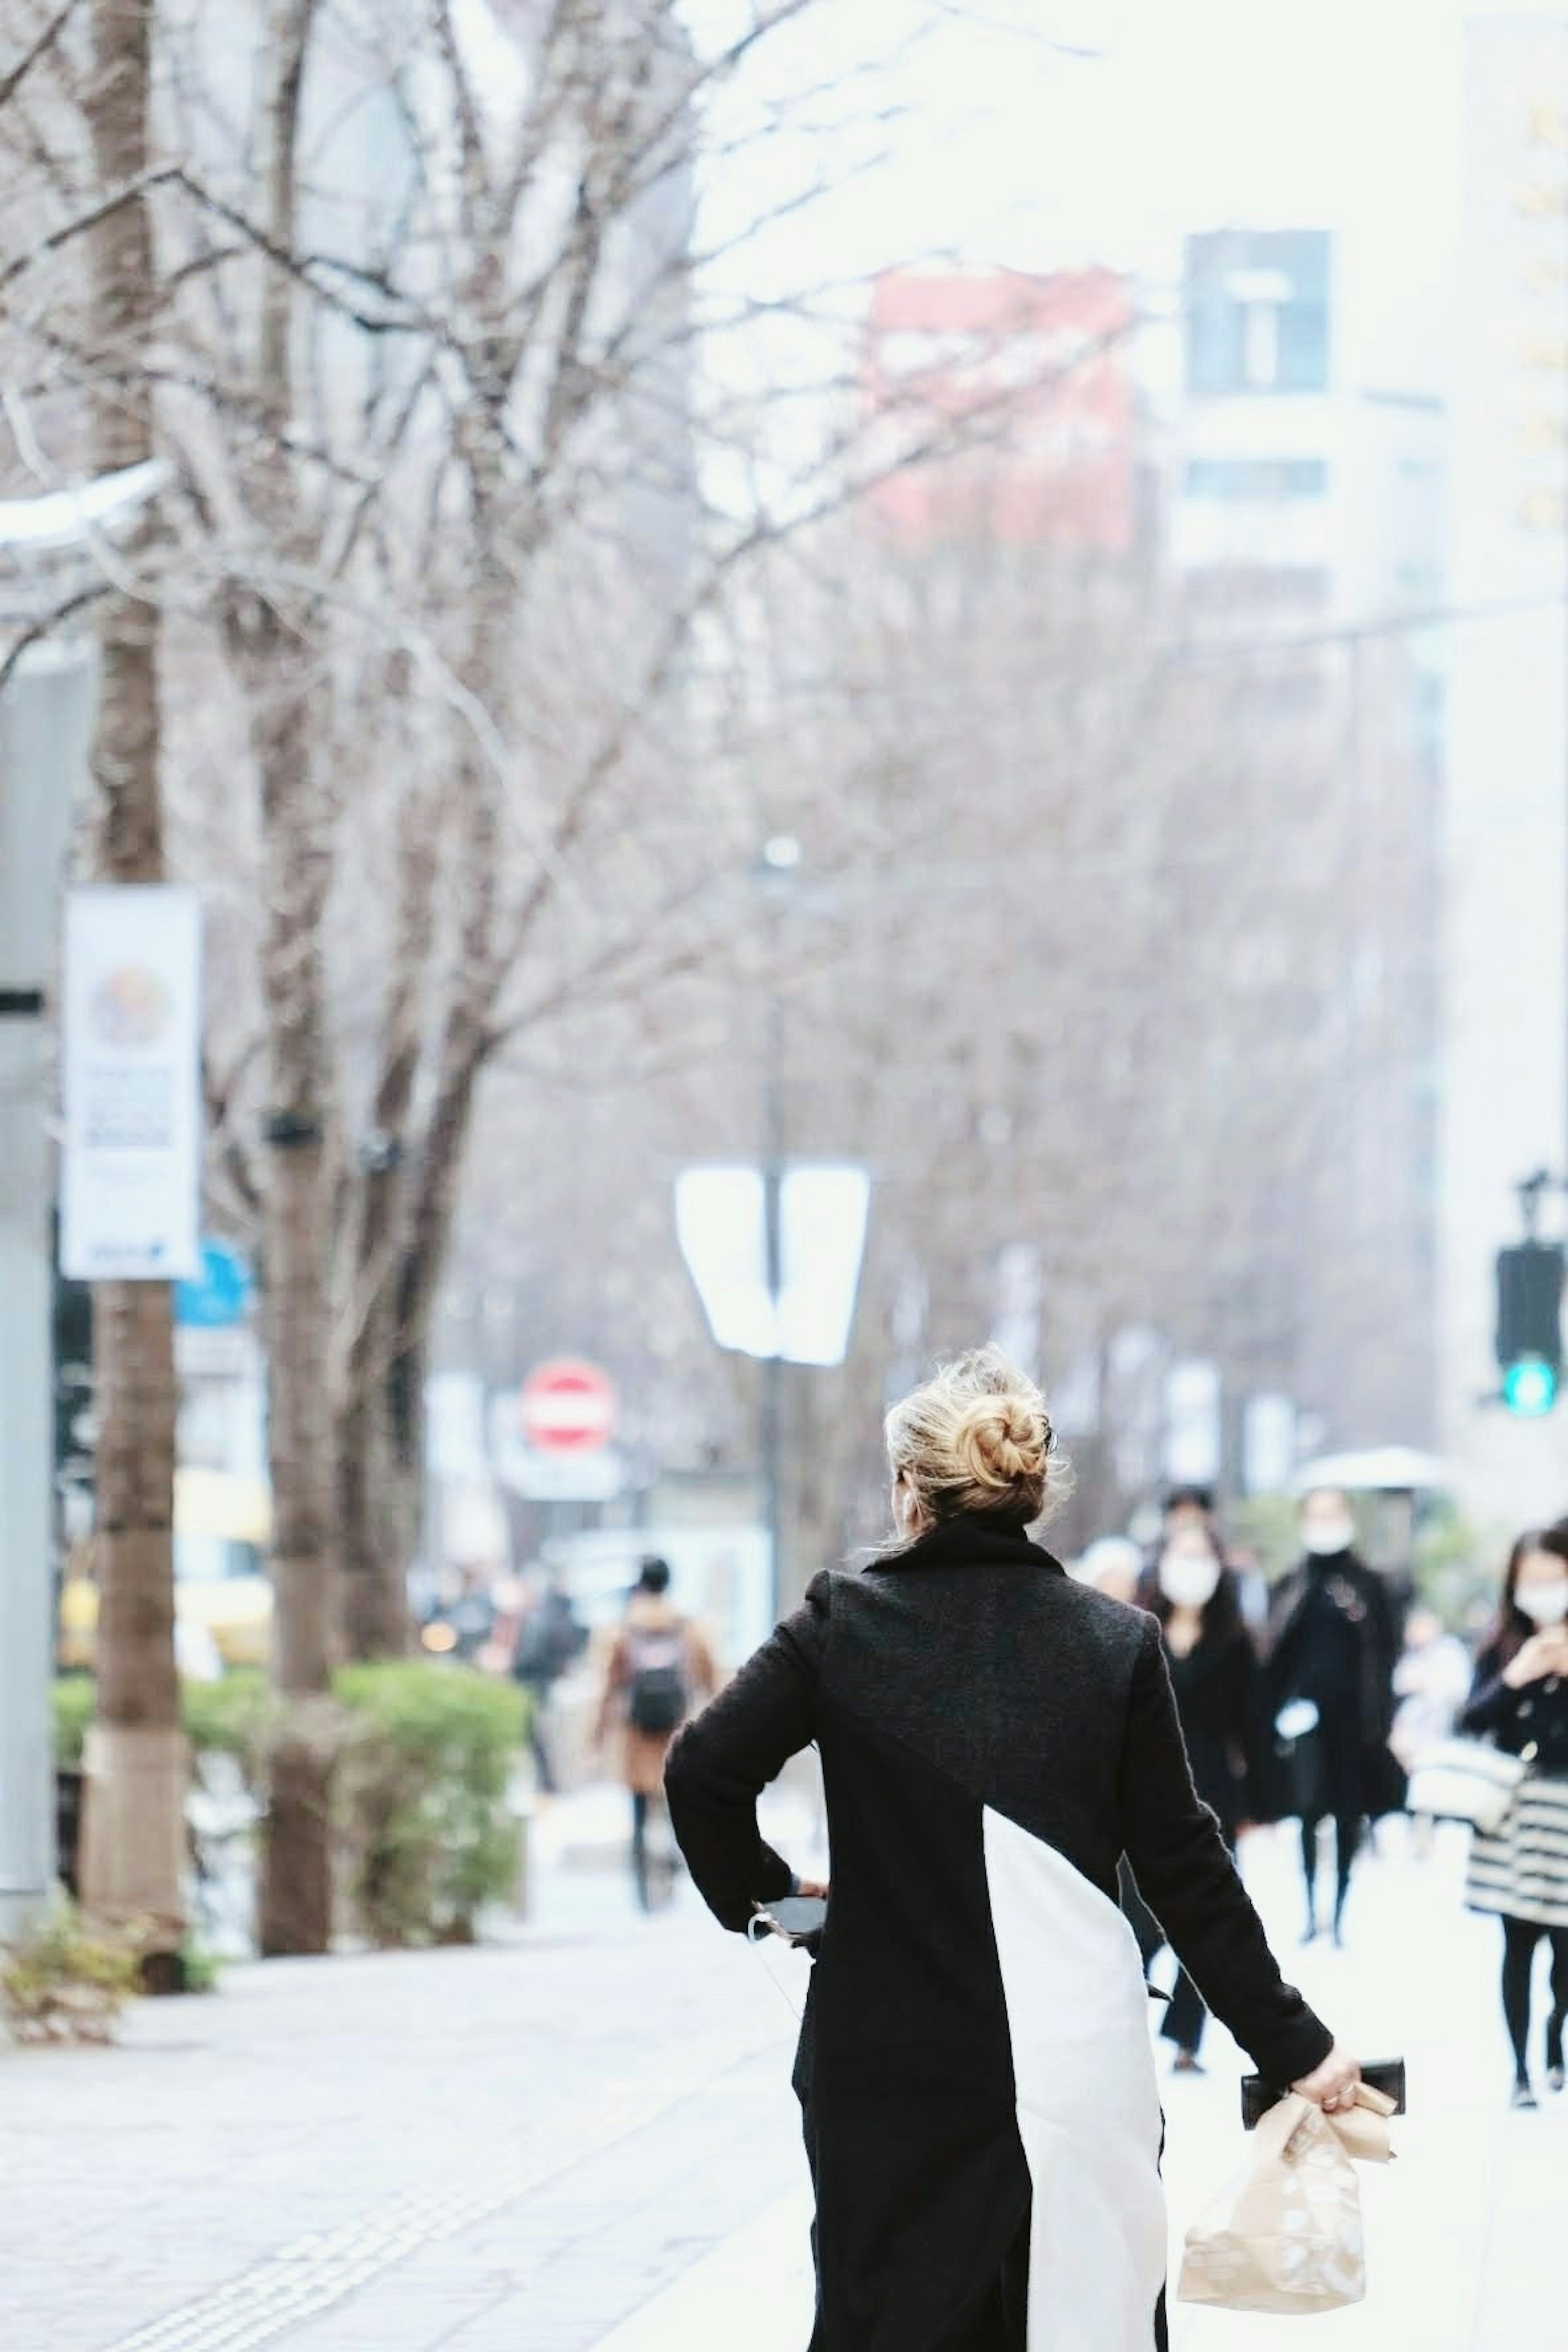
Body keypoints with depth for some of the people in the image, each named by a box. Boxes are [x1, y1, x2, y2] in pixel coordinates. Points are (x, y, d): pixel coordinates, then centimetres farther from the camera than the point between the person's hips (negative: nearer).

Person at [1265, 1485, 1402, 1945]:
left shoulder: (1368, 1584, 5)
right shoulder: (1292, 1586, 10)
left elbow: (1384, 1653, 2)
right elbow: (1277, 1652, 8)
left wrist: (1381, 1717, -5)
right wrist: (1281, 1707, -3)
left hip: (1354, 1712, 0)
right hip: (1306, 1712, 0)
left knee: (1348, 1816, 2)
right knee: (1309, 1807, -13)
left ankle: (1340, 1915, 9)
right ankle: (1310, 1911, -6)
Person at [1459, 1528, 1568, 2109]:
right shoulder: (1502, 1650, 6)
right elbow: (1472, 1721, -1)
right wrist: (1513, 1679, -15)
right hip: (1513, 1808, 1)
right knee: (1518, 1943, 1)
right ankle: (1521, 2068, 6)